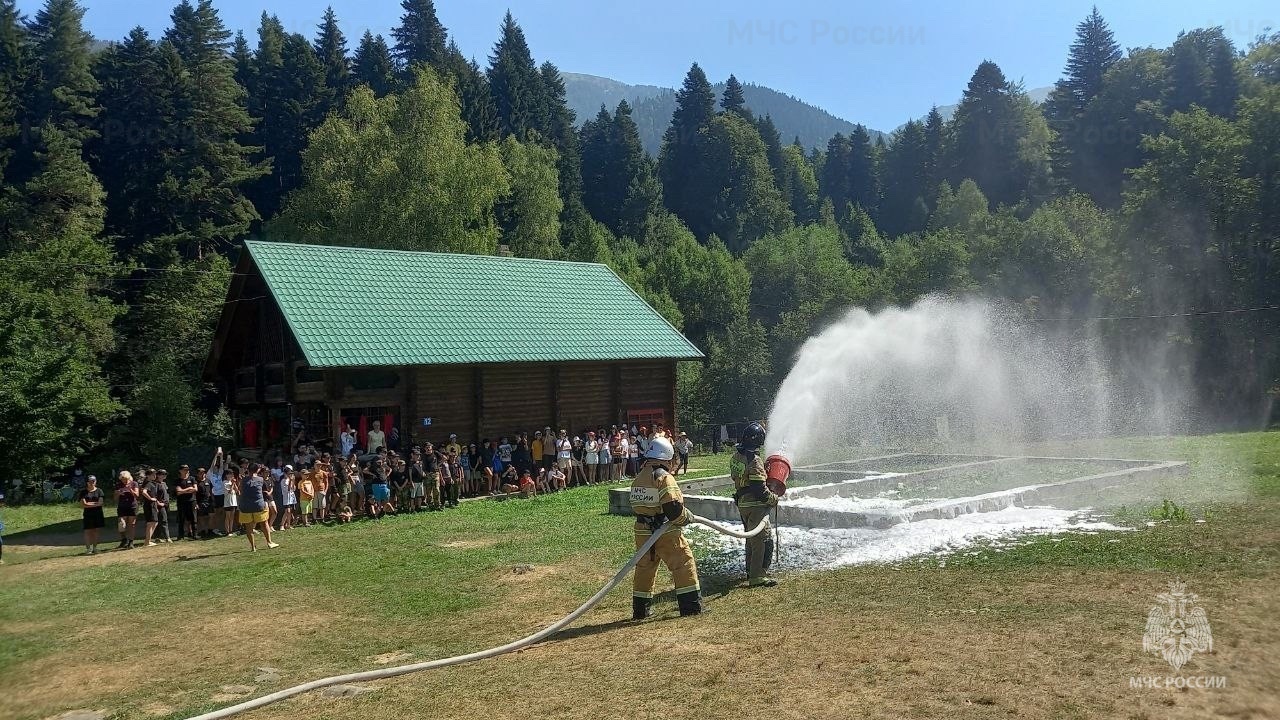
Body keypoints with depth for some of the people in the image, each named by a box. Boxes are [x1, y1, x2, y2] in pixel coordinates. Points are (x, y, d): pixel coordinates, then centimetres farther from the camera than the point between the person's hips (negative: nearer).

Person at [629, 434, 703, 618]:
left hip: (643, 532, 7)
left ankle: (641, 610, 23)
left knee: (644, 568, 16)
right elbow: (673, 506, -22)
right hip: (666, 532, -7)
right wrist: (687, 517, -5)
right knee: (684, 565, 3)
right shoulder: (663, 477, -14)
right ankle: (691, 606, 4)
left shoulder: (638, 477, 11)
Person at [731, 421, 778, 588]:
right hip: (755, 505, -9)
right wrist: (773, 499, -9)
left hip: (742, 504, 9)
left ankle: (751, 570, 31)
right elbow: (759, 489, -25)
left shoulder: (735, 456, 4)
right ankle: (757, 576, -8)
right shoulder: (754, 461, -22)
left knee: (751, 538, 21)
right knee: (763, 540, -5)